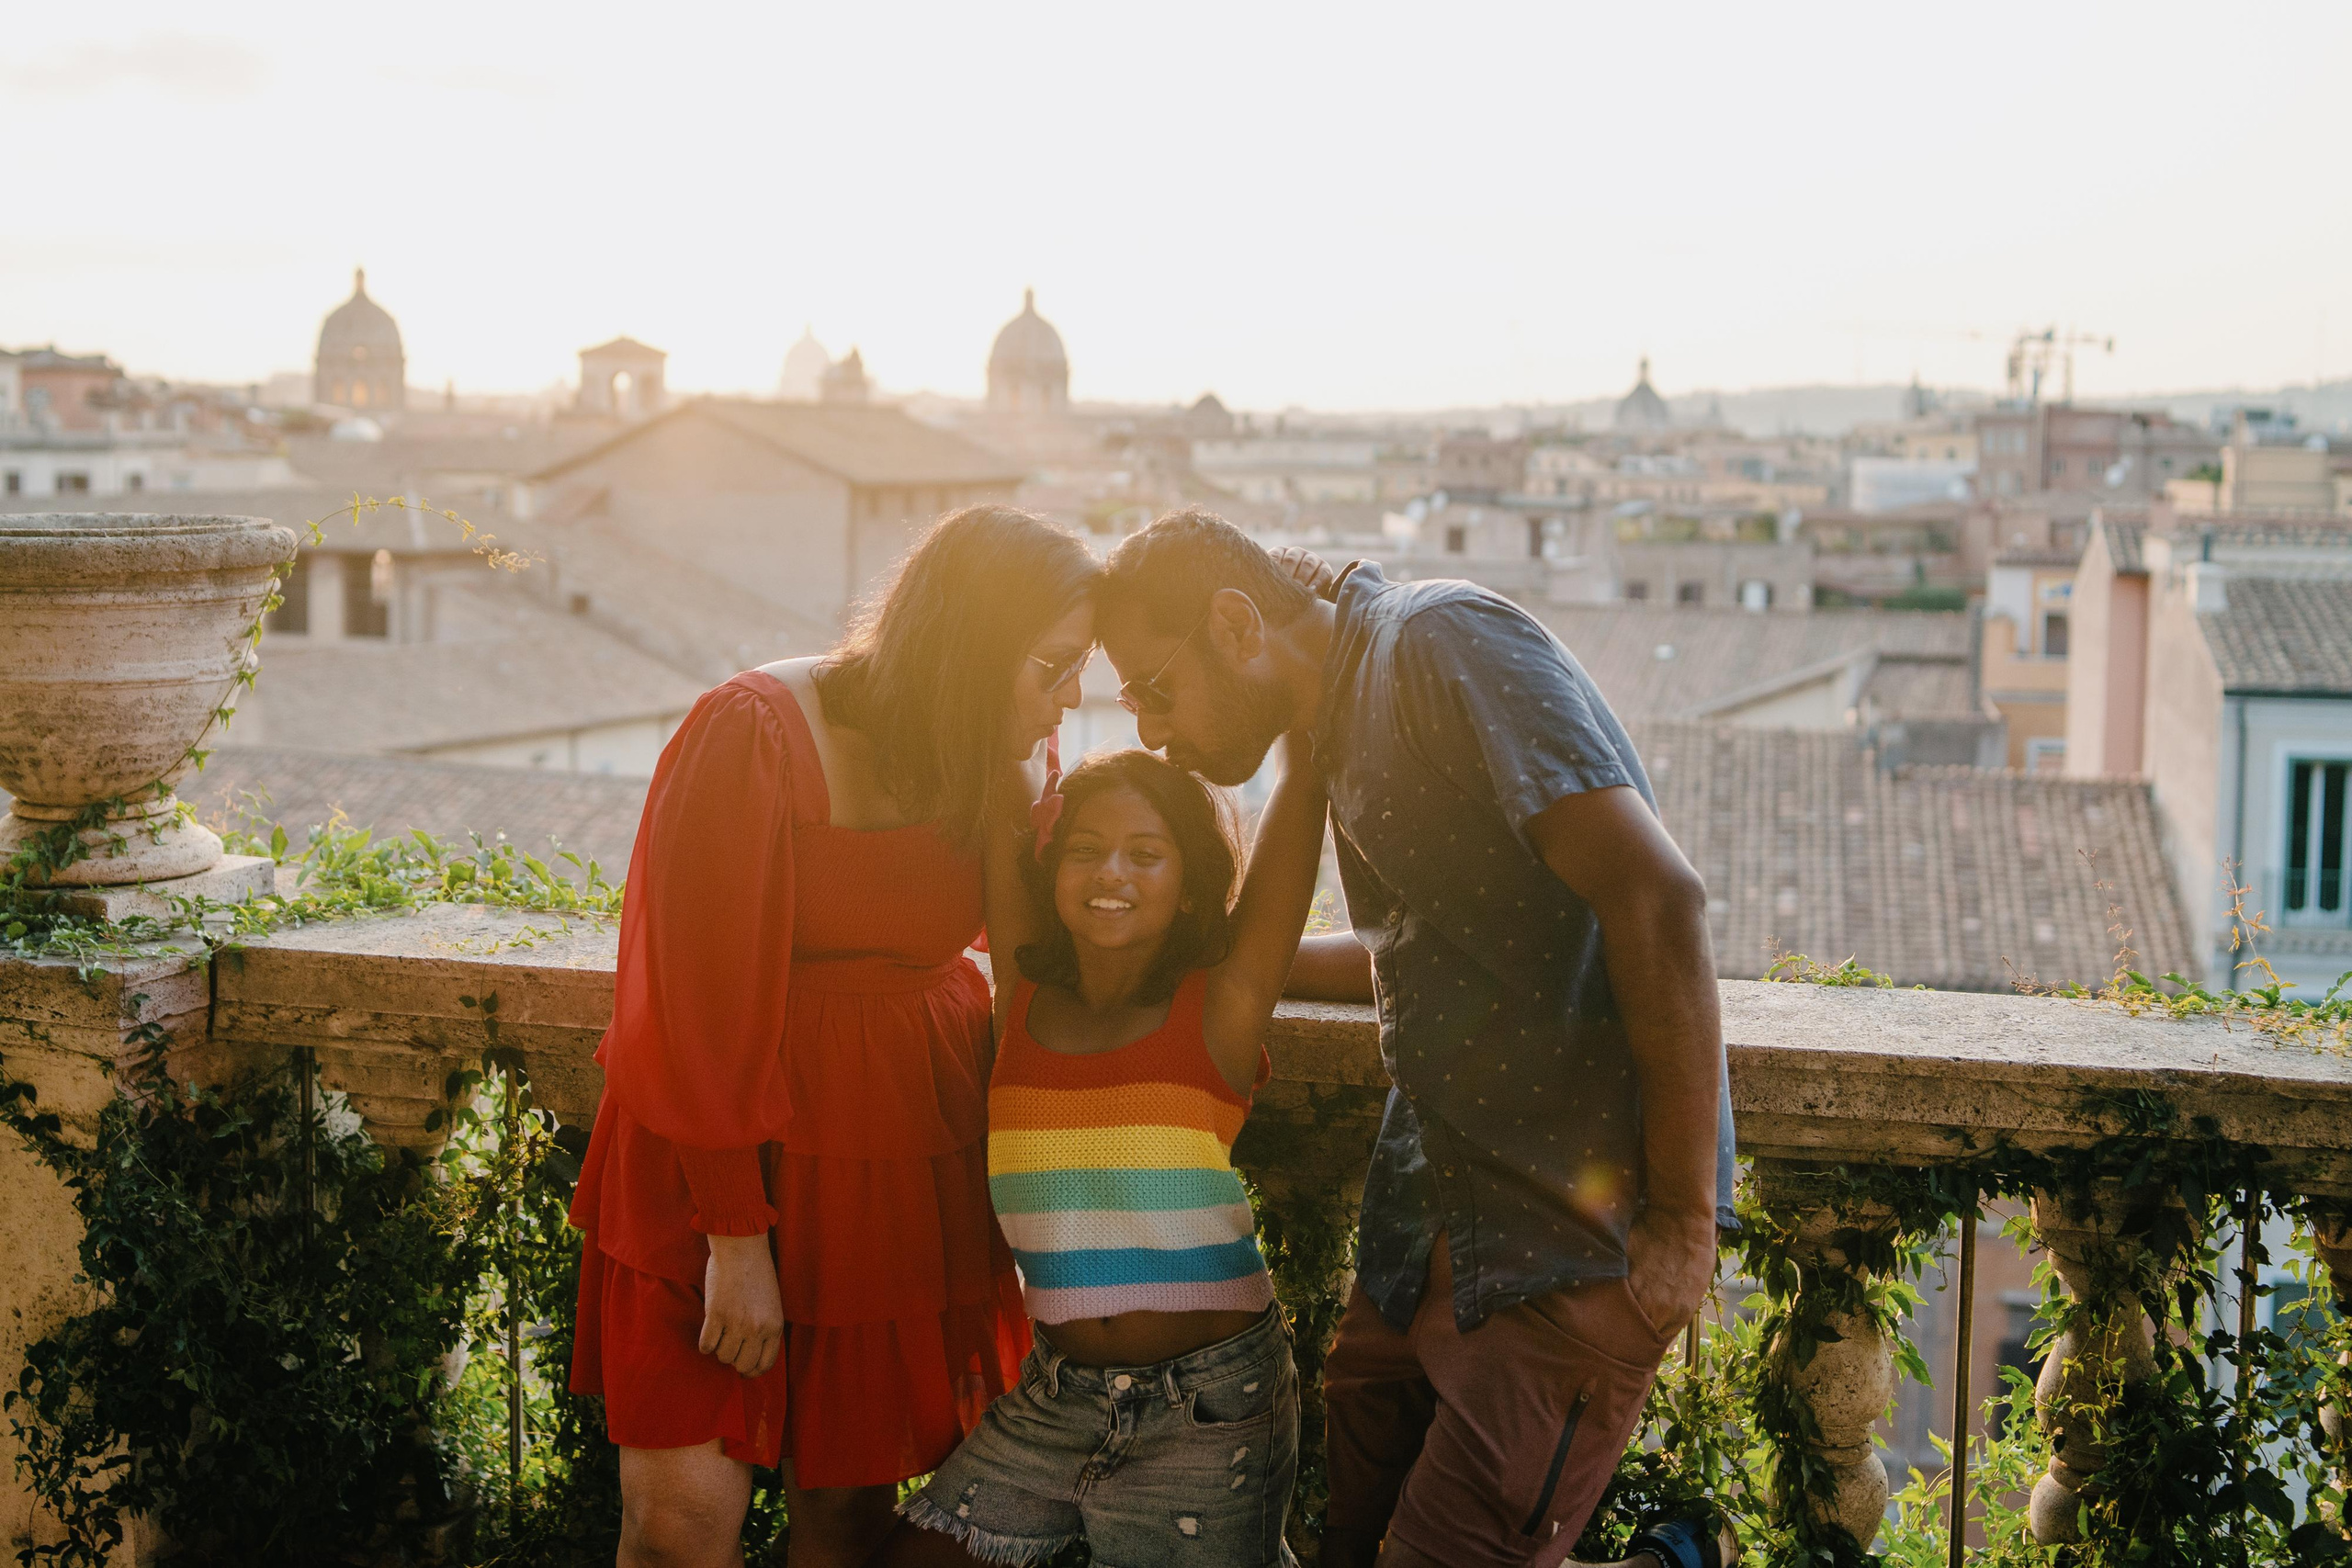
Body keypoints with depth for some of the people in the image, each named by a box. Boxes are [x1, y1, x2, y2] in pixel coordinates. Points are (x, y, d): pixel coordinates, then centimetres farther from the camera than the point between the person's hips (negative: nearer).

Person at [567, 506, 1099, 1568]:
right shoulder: (753, 734, -15)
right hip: (724, 1167, -5)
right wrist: (735, 1236, -17)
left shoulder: (971, 764, 6)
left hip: (903, 1176, 5)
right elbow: (705, 1001, -16)